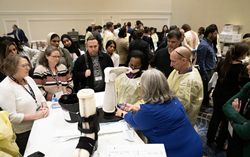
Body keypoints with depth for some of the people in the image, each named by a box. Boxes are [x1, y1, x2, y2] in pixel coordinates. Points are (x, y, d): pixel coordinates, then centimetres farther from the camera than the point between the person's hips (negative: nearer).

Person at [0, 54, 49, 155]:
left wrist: (45, 107, -9)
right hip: (24, 134, -7)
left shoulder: (28, 79, 5)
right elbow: (11, 116, -23)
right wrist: (35, 115, -23)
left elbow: (41, 97, 12)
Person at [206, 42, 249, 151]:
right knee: (227, 121, 14)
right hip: (230, 98, -5)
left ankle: (210, 138, 37)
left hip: (218, 95, 5)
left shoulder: (222, 63, -7)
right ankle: (220, 144, 29)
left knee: (216, 116, 21)